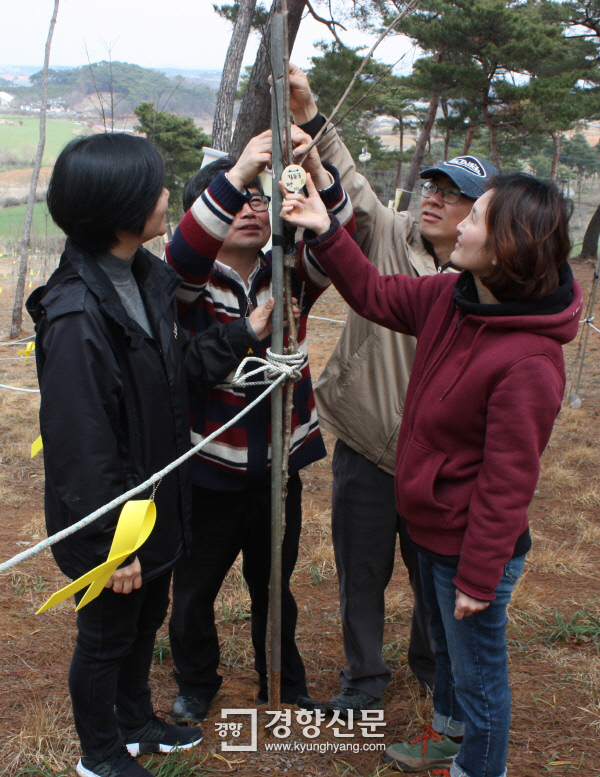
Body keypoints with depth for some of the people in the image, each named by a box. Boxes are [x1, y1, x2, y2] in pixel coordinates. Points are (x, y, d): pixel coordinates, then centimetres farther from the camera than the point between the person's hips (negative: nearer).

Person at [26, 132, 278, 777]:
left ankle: (136, 723, 51)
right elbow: (80, 445, -26)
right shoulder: (76, 316, -30)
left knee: (146, 620, 26)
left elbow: (182, 367, 8)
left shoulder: (145, 278, -1)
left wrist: (244, 333, 0)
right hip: (112, 523, -8)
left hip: (155, 501, 8)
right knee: (106, 635, 15)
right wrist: (110, 544, -20)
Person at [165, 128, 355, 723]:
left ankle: (283, 683, 45)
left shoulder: (290, 277, -1)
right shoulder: (190, 284, -10)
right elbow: (182, 256, -34)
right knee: (194, 590, 16)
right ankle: (196, 684, 43)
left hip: (278, 470, 3)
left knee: (274, 587, 22)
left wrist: (315, 171, -38)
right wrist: (236, 174, -46)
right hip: (207, 473, -2)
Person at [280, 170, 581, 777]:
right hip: (433, 527, 9)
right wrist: (325, 233, 0)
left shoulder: (528, 362, -31)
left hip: (471, 545, -9)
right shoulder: (451, 299, -7)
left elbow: (507, 482, -26)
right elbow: (377, 295, 10)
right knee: (445, 640, 30)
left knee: (478, 669, 15)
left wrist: (478, 577, -19)